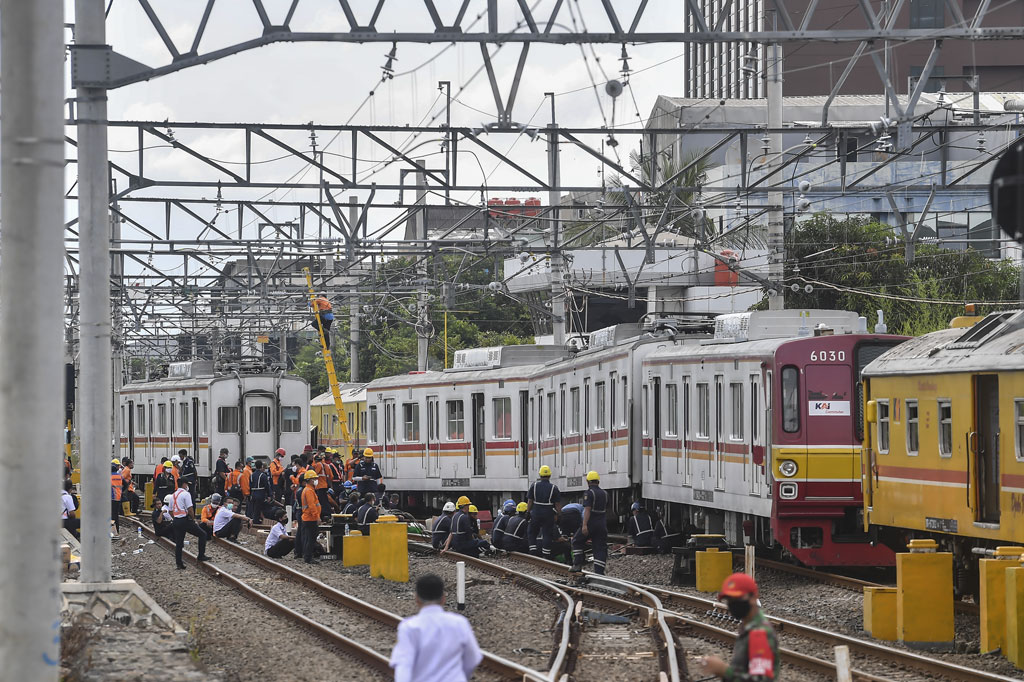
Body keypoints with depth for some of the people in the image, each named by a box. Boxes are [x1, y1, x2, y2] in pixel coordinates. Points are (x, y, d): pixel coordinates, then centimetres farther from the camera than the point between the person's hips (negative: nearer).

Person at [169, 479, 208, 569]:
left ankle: (178, 563, 11)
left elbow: (171, 511, 19)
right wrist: (193, 520, -2)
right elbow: (190, 509, -13)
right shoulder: (185, 494, -8)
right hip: (185, 520, -8)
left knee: (178, 543, 12)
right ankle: (201, 556, 1)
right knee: (202, 534, 3)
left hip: (176, 521, 8)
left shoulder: (173, 495, 16)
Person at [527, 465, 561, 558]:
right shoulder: (554, 488, -3)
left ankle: (533, 552, 5)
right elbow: (557, 505, -3)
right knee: (547, 535, 3)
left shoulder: (534, 485, 0)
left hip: (536, 513, 1)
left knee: (531, 533, 15)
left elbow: (529, 501, 1)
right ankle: (546, 556, 1)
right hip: (548, 514, -1)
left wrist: (528, 512, 9)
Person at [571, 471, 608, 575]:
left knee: (577, 541, 14)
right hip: (602, 523, 5)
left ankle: (577, 565, 8)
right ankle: (599, 572, -2)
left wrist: (585, 525, -24)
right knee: (600, 548, 4)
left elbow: (587, 509, -20)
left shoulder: (589, 493, -11)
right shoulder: (604, 494, 10)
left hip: (590, 523, -5)